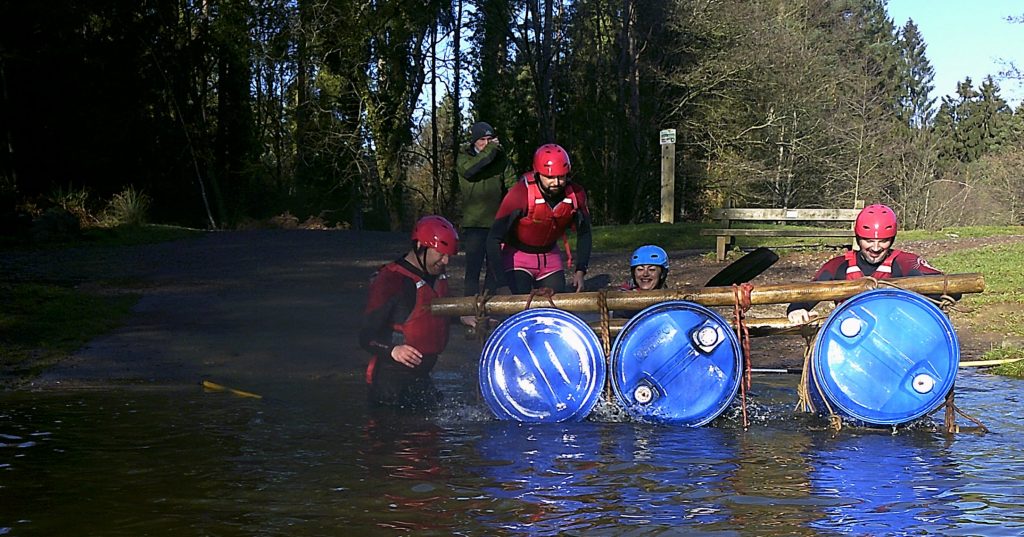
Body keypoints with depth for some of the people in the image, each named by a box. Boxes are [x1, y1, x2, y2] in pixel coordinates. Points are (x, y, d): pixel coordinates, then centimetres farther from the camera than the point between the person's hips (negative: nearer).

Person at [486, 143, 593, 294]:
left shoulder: (575, 195, -16)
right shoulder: (521, 194, -29)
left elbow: (584, 234, 1)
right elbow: (494, 239, -27)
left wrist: (580, 271, -10)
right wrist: (502, 283, -33)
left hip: (550, 257, 4)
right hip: (518, 256, -4)